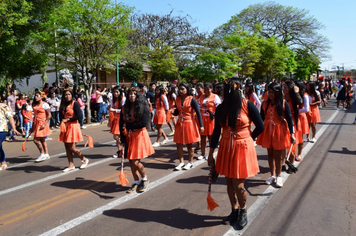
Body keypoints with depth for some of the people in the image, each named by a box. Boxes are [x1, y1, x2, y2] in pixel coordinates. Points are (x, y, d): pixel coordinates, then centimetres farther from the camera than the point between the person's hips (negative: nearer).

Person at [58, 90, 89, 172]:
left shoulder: (74, 104, -8)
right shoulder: (63, 105, 12)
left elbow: (79, 116, -17)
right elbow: (61, 116, 21)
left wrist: (68, 120, -11)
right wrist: (62, 121, -1)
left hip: (73, 127, -7)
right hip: (65, 127, 7)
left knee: (72, 148, -7)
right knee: (67, 148, 7)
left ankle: (85, 160, 16)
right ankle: (71, 165, 17)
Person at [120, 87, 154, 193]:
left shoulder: (143, 107, -8)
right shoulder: (125, 108, 5)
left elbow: (144, 123, -17)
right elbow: (121, 125, 5)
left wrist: (128, 125, -12)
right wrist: (123, 140, -2)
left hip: (140, 136, -5)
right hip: (128, 137, 5)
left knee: (135, 162, -8)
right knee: (131, 161, 7)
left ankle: (144, 179, 19)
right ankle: (136, 182, 25)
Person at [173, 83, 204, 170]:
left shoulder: (191, 99, -10)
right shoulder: (178, 99, 5)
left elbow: (198, 112, -11)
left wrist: (201, 126, -14)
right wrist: (173, 112, -12)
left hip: (189, 123, -5)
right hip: (180, 124, 5)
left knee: (189, 145, 6)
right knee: (178, 144, 4)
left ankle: (190, 163, 21)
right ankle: (181, 162, 17)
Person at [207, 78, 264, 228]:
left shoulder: (247, 105, -12)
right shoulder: (221, 108, -1)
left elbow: (260, 127, -3)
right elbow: (216, 131, 4)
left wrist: (247, 139, 10)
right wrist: (211, 153, 5)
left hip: (243, 148, -4)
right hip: (226, 148, 4)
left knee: (238, 185, -2)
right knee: (229, 182, 13)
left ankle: (243, 211, 26)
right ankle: (234, 211, 35)